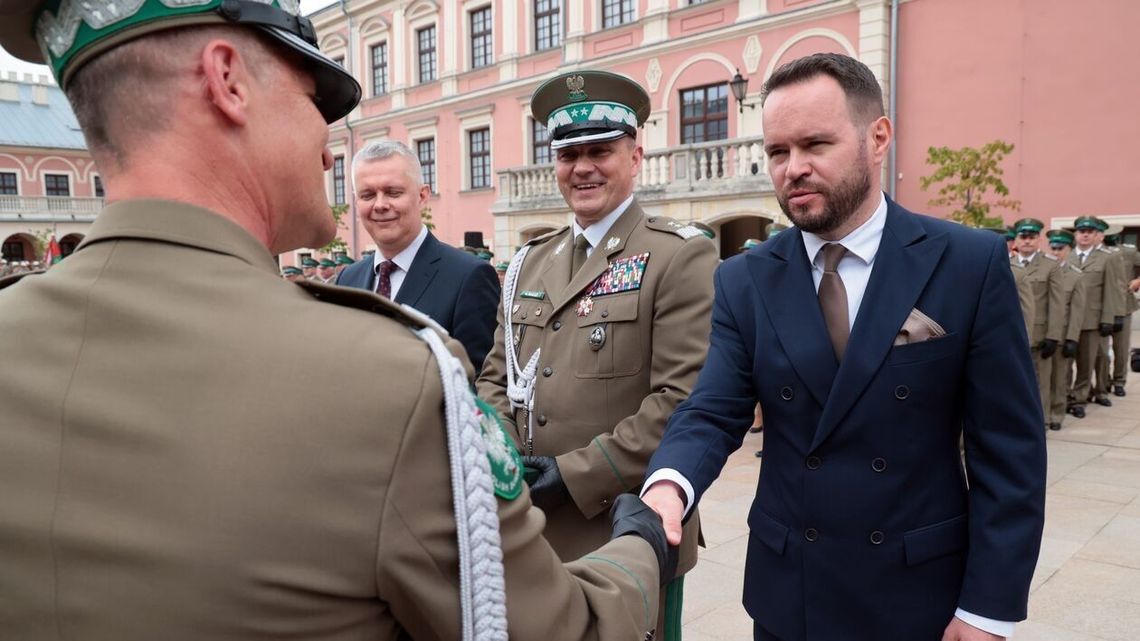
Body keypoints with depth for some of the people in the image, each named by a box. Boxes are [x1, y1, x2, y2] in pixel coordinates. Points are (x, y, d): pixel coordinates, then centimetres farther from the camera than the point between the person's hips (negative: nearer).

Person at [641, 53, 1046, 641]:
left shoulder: (972, 263, -9)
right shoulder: (744, 281, -3)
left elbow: (1009, 448, -8)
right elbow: (713, 412, -9)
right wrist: (669, 483, -30)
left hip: (921, 592, -2)